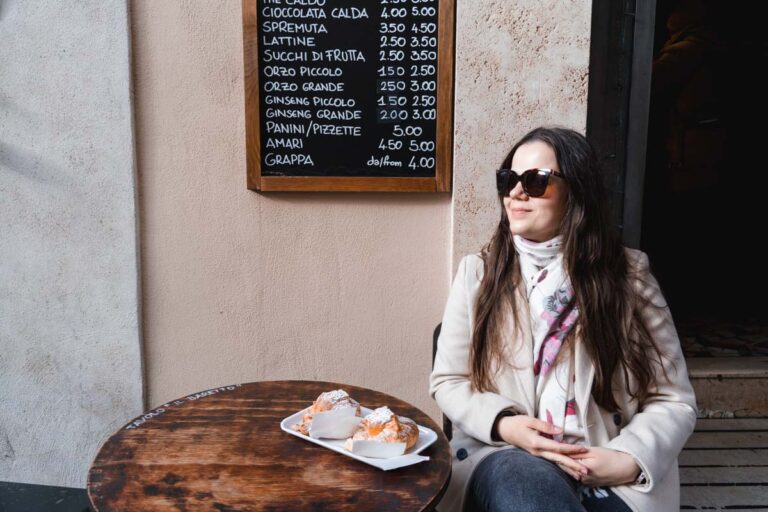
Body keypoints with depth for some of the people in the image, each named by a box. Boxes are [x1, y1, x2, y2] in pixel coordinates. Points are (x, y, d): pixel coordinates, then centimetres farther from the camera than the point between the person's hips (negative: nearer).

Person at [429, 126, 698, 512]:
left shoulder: (629, 275, 3)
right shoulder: (478, 271, 5)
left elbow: (673, 401, 5)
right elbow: (447, 381, 7)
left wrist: (628, 459, -14)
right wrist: (503, 423, -13)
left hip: (609, 476, 1)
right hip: (501, 456, 0)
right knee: (522, 477, -36)